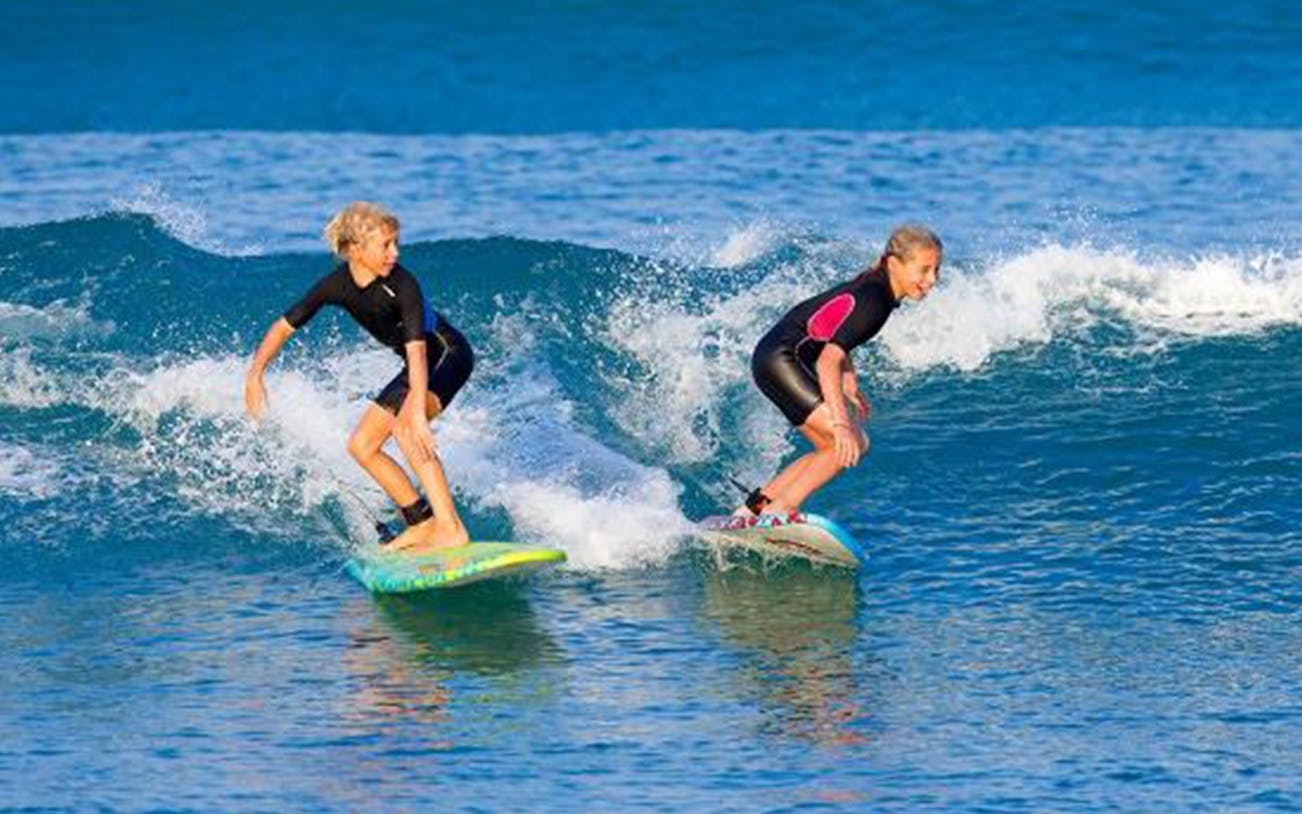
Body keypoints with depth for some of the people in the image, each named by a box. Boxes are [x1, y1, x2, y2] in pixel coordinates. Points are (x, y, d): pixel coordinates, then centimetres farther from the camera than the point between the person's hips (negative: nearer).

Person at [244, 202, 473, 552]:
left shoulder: (402, 285, -29)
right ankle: (422, 524, 8)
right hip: (419, 366, 8)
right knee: (361, 445, 5)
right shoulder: (336, 285, -11)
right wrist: (255, 375, -13)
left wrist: (417, 412, -51)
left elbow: (417, 350, -40)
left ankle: (451, 528, -36)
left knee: (405, 428, -32)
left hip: (449, 353, -8)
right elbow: (284, 326, -1)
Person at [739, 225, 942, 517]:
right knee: (852, 444, -14)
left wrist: (849, 380, 19)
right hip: (780, 360, -10)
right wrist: (841, 423, -36)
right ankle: (780, 510, -12)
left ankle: (754, 507, 16)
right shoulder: (872, 302, -22)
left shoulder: (873, 284, 7)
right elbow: (828, 360, -31)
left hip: (779, 357, 10)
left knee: (836, 450, 14)